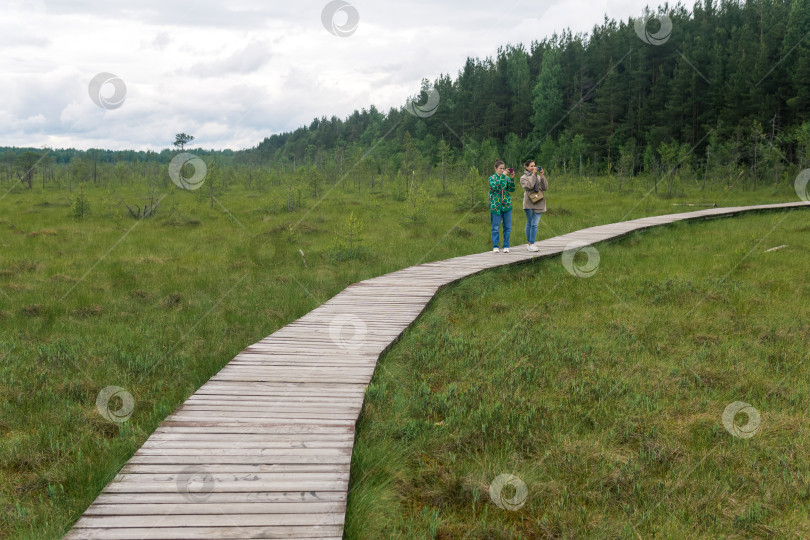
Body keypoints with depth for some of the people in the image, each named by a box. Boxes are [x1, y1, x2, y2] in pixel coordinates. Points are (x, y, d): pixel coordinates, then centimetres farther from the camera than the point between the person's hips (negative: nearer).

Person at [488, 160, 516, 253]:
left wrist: (512, 178, -16)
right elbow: (495, 187, -20)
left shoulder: (506, 178, 8)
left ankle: (506, 246, 12)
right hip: (496, 206, -3)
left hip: (507, 205, 3)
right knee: (496, 227, 2)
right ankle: (495, 247, 10)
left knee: (507, 227, 4)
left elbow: (512, 189, -3)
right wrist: (503, 176, -24)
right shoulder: (492, 178, 0)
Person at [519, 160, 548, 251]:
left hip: (539, 203, 3)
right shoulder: (523, 178, 4)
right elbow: (529, 186, -14)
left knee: (534, 224, -1)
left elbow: (545, 188, 5)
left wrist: (542, 176, -3)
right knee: (529, 224, 2)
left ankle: (531, 244, 0)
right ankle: (529, 244, 7)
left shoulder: (538, 177, 15)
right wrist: (533, 174, -10)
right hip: (529, 204, -3)